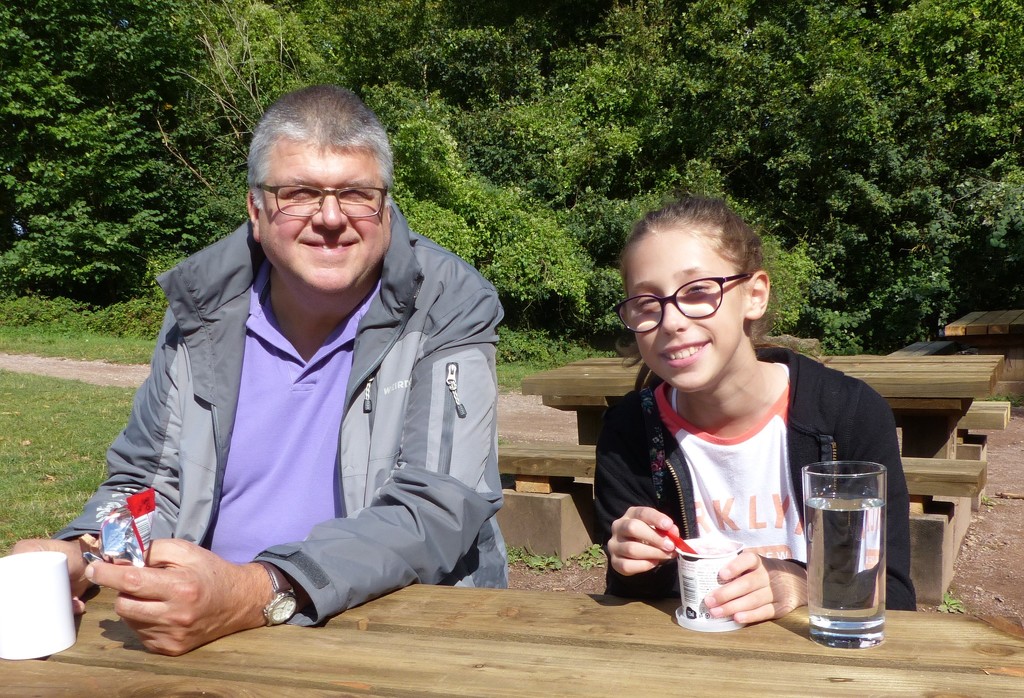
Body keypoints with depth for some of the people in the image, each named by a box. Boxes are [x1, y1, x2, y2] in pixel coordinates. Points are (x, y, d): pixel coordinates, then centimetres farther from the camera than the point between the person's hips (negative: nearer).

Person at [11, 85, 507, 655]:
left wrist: (257, 593, -33)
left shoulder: (449, 312, -10)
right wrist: (81, 556, -10)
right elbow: (148, 479, 12)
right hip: (197, 632, 3)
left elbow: (437, 510, -20)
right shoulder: (205, 306, 2)